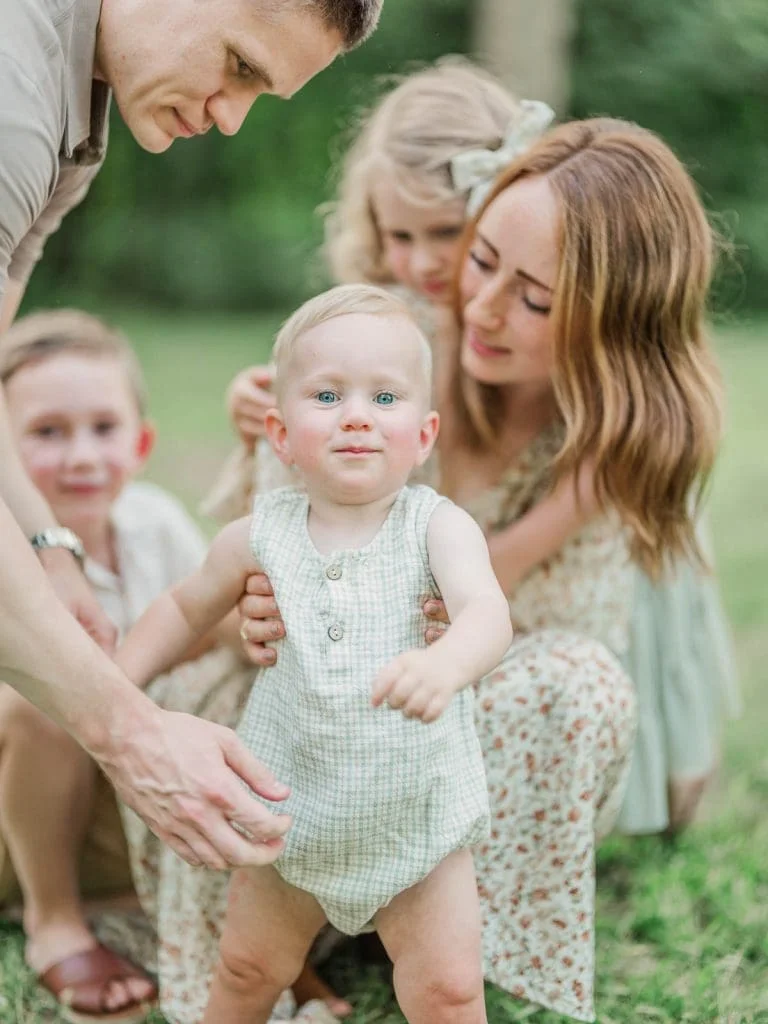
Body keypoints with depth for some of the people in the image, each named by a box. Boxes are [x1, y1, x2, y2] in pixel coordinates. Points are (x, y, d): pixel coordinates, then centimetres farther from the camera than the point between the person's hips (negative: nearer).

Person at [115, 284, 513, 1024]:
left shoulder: (437, 527, -17)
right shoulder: (260, 537, -9)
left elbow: (488, 611, -35)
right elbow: (187, 607, 9)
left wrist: (446, 664, -56)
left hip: (417, 813, -2)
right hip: (292, 810, 2)